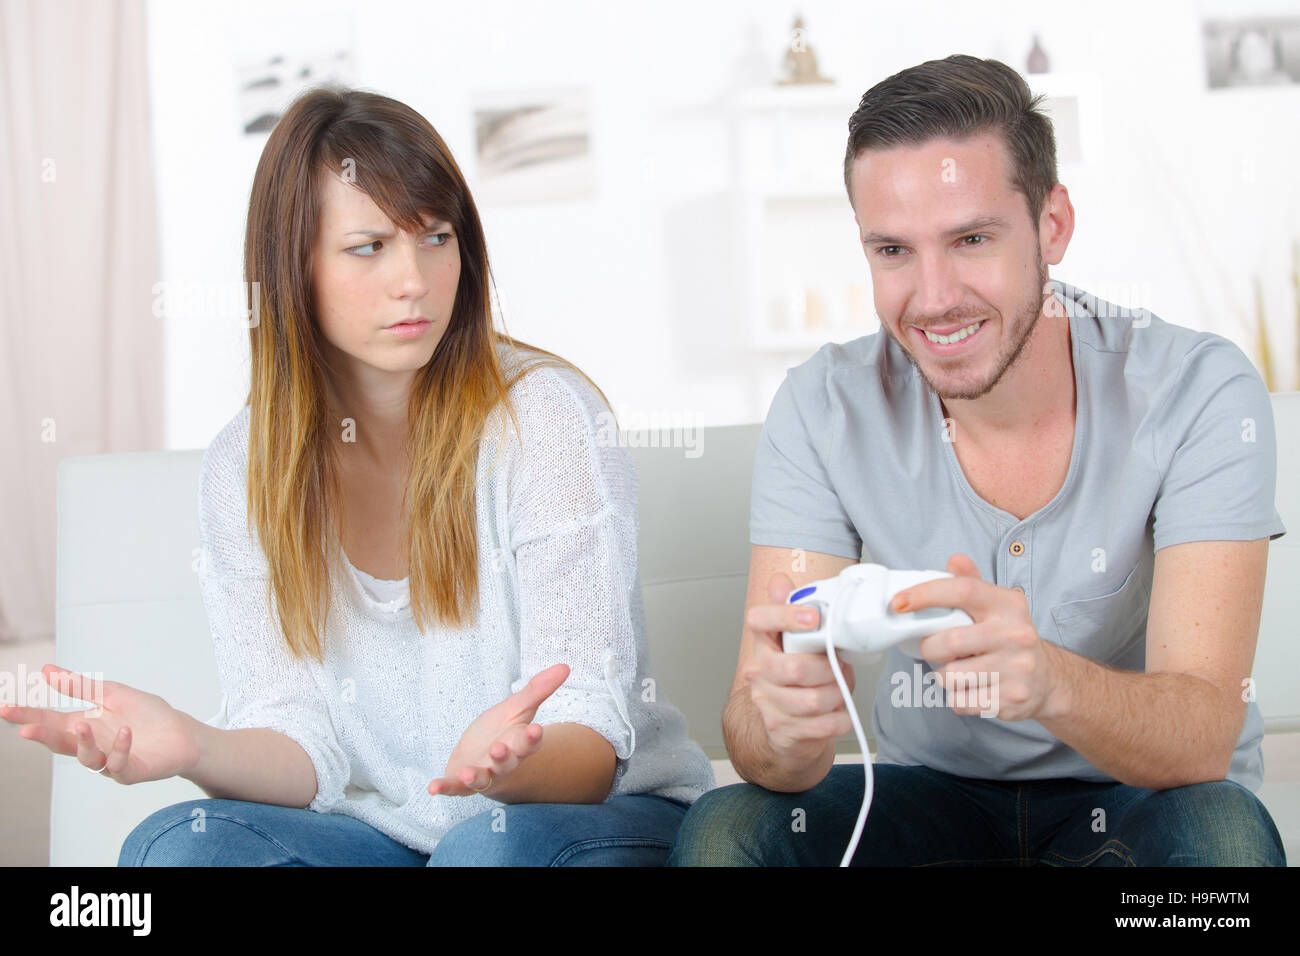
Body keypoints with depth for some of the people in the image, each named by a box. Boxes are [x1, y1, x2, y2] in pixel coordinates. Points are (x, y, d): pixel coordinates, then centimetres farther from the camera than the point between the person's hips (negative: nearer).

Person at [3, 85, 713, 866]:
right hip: (385, 831, 3)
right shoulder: (244, 469, -1)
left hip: (604, 811, -3)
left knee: (495, 843, -36)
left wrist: (509, 767, -41)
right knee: (172, 845, -23)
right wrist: (193, 747, -30)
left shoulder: (544, 414, -13)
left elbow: (591, 745, -17)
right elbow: (300, 742, -7)